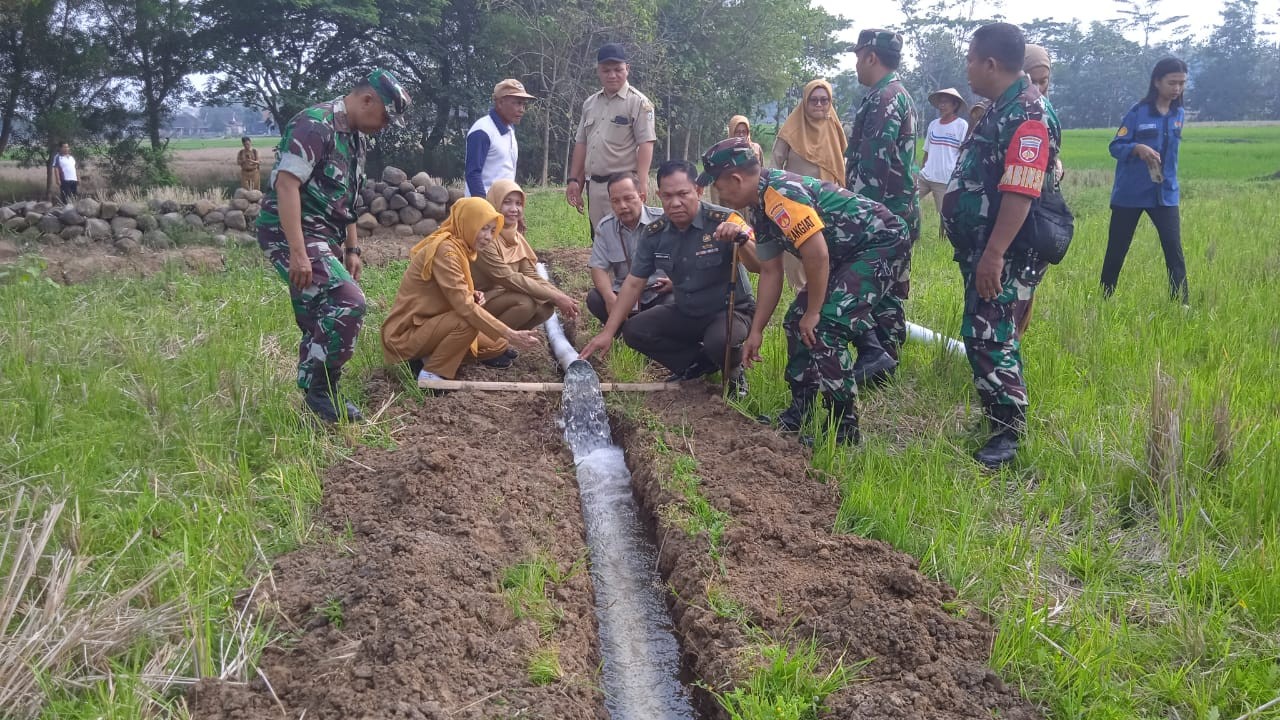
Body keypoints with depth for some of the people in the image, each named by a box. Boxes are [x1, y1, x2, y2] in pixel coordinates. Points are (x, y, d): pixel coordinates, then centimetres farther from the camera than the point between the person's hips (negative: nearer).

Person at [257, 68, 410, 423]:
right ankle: (320, 390, -7)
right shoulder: (314, 125, -17)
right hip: (291, 234, -10)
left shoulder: (356, 138, 13)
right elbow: (286, 184, -24)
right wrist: (298, 252, -29)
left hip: (323, 238, 10)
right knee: (348, 304, -20)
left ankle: (315, 396, 21)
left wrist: (351, 250, 19)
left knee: (320, 321, 11)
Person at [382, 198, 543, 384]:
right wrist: (511, 335, -30)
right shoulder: (445, 250, -23)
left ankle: (428, 357, 8)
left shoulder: (459, 248, 6)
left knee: (498, 346, 7)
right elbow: (465, 308, -29)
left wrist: (473, 296, -9)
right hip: (406, 333, -9)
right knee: (467, 321, -31)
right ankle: (431, 373, -14)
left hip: (429, 324, 9)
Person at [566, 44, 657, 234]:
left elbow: (646, 144, -12)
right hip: (593, 184, 7)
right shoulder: (590, 103, 16)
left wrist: (641, 183, -21)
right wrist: (573, 180, 12)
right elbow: (581, 144, 19)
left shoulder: (638, 102, -4)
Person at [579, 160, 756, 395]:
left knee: (719, 340, -36)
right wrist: (608, 332, -6)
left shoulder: (723, 221, -22)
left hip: (730, 311, -6)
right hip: (685, 314, 6)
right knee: (633, 330, -8)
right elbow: (633, 283, -1)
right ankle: (698, 363, 6)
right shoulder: (654, 233, -6)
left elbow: (758, 266, -30)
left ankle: (733, 371, 2)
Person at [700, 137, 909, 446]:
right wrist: (756, 331, 13)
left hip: (882, 240, -10)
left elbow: (817, 255, -29)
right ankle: (798, 415, 21)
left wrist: (813, 312, -17)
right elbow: (771, 272, 12)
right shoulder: (761, 207, 6)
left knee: (824, 329, -19)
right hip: (847, 252, 10)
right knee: (797, 323, 9)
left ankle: (845, 431, -8)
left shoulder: (780, 193, -26)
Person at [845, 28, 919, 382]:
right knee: (888, 288, 12)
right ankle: (881, 359, 18)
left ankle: (874, 361, -6)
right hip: (896, 211, 10)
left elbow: (873, 165, -22)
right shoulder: (897, 95, 19)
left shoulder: (884, 99, -15)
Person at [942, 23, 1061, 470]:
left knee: (988, 338, -11)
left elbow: (1020, 194, -26)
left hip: (1005, 254, -10)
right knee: (986, 335, 15)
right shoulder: (999, 109, 15)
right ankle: (999, 415, 27)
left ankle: (1008, 435, -3)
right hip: (983, 246, 10)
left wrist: (993, 255, -30)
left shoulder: (1028, 115, -18)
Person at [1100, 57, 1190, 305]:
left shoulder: (1178, 114, 5)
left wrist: (1167, 176, 11)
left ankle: (1181, 303, -3)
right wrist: (1138, 148, -29)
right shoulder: (1138, 112, -10)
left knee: (1174, 248, -7)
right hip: (1130, 193, -3)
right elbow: (1115, 146, -11)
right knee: (1116, 250, 6)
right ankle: (1105, 298, 20)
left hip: (1165, 194, 3)